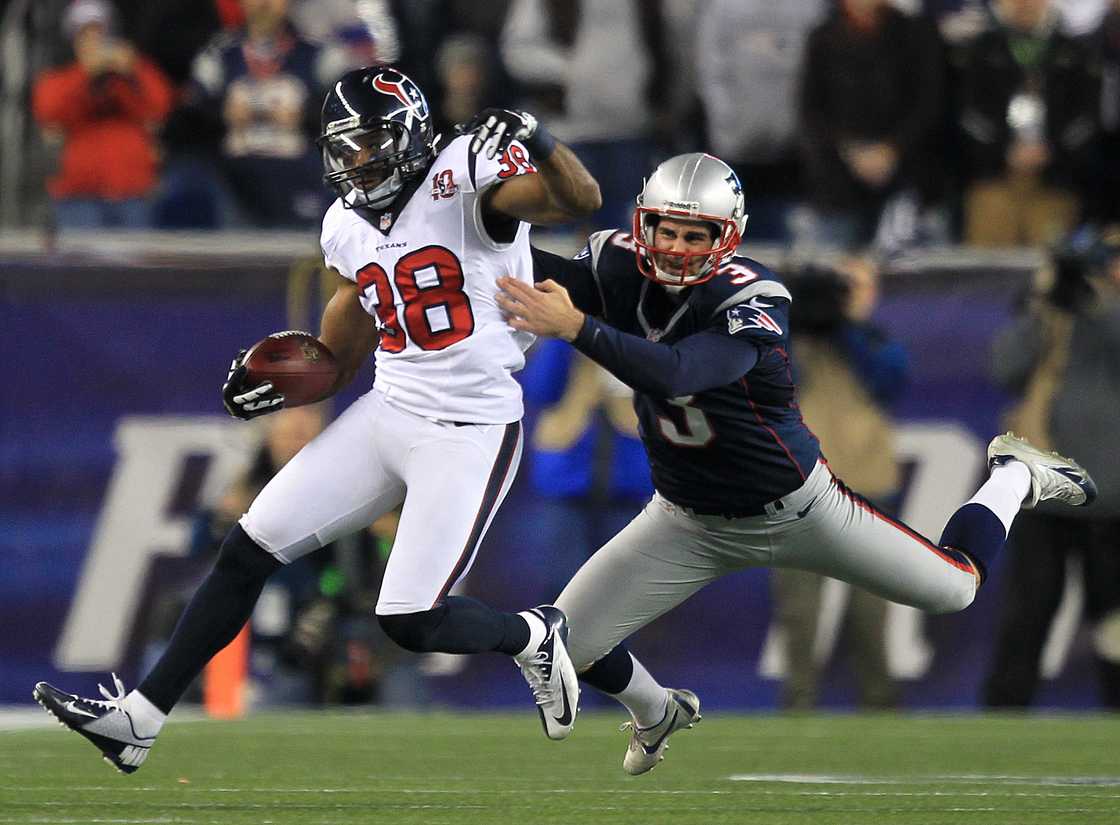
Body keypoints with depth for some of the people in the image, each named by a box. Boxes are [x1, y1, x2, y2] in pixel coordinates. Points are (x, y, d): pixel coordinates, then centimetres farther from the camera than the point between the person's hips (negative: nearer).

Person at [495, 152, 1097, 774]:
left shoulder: (752, 301, -34)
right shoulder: (621, 267, -16)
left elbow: (676, 374, -49)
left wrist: (576, 327, -58)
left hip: (792, 506, -4)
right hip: (689, 522, 4)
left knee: (955, 589, 9)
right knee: (567, 643, -5)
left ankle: (1015, 476, 42)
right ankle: (657, 711, 31)